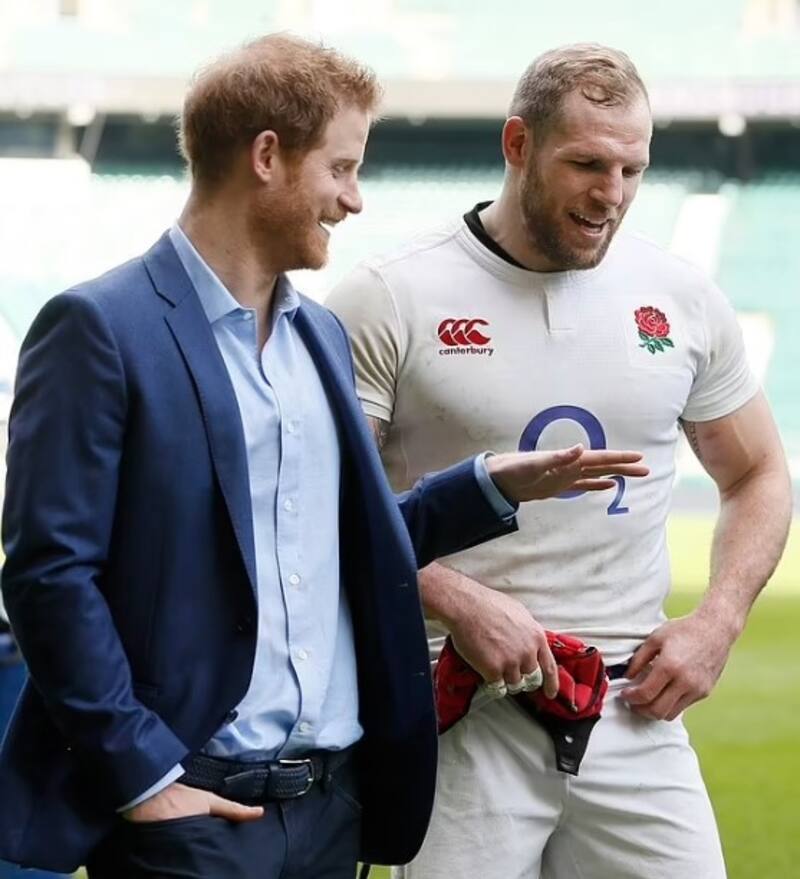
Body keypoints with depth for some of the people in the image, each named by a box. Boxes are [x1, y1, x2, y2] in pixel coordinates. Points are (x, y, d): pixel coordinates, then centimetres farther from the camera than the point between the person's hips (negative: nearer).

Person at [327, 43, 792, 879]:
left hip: (633, 712, 3)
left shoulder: (682, 299, 6)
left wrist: (717, 622, 2)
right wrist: (455, 601, -17)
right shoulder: (391, 301, -5)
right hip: (462, 715, -3)